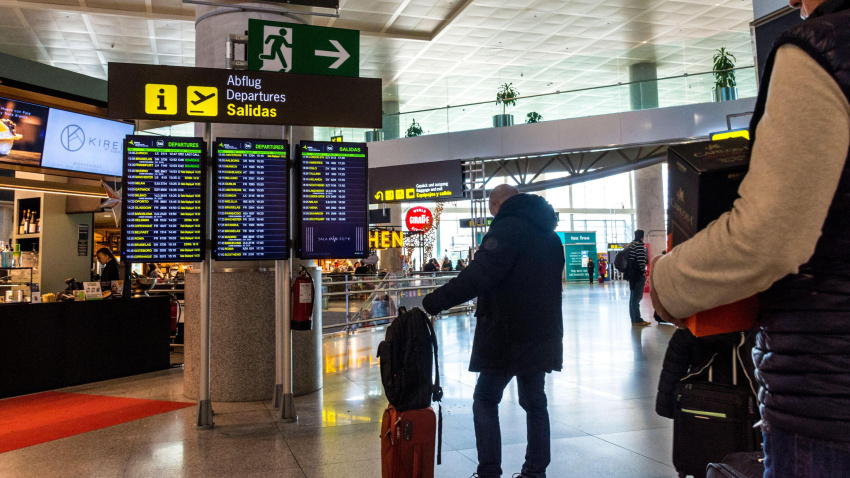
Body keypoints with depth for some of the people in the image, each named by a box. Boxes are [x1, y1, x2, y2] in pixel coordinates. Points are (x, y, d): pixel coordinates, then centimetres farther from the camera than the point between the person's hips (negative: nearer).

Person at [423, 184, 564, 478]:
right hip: (542, 333, 8)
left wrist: (434, 302, -25)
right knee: (534, 402, 15)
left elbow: (478, 275, -26)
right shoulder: (548, 234, 14)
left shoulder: (507, 227, -14)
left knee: (485, 400, 5)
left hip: (507, 335, -8)